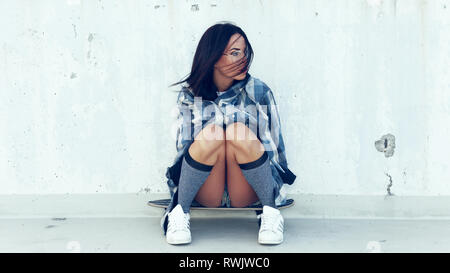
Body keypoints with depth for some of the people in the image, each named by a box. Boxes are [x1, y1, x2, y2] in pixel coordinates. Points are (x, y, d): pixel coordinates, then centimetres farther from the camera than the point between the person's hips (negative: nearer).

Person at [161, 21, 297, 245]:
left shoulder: (259, 91, 2)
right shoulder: (189, 94, 4)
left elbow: (272, 148, 5)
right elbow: (183, 147, 2)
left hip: (247, 195, 0)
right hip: (204, 196, 0)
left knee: (239, 131, -29)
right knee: (211, 133, -30)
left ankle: (270, 212, -19)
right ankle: (179, 212, -18)